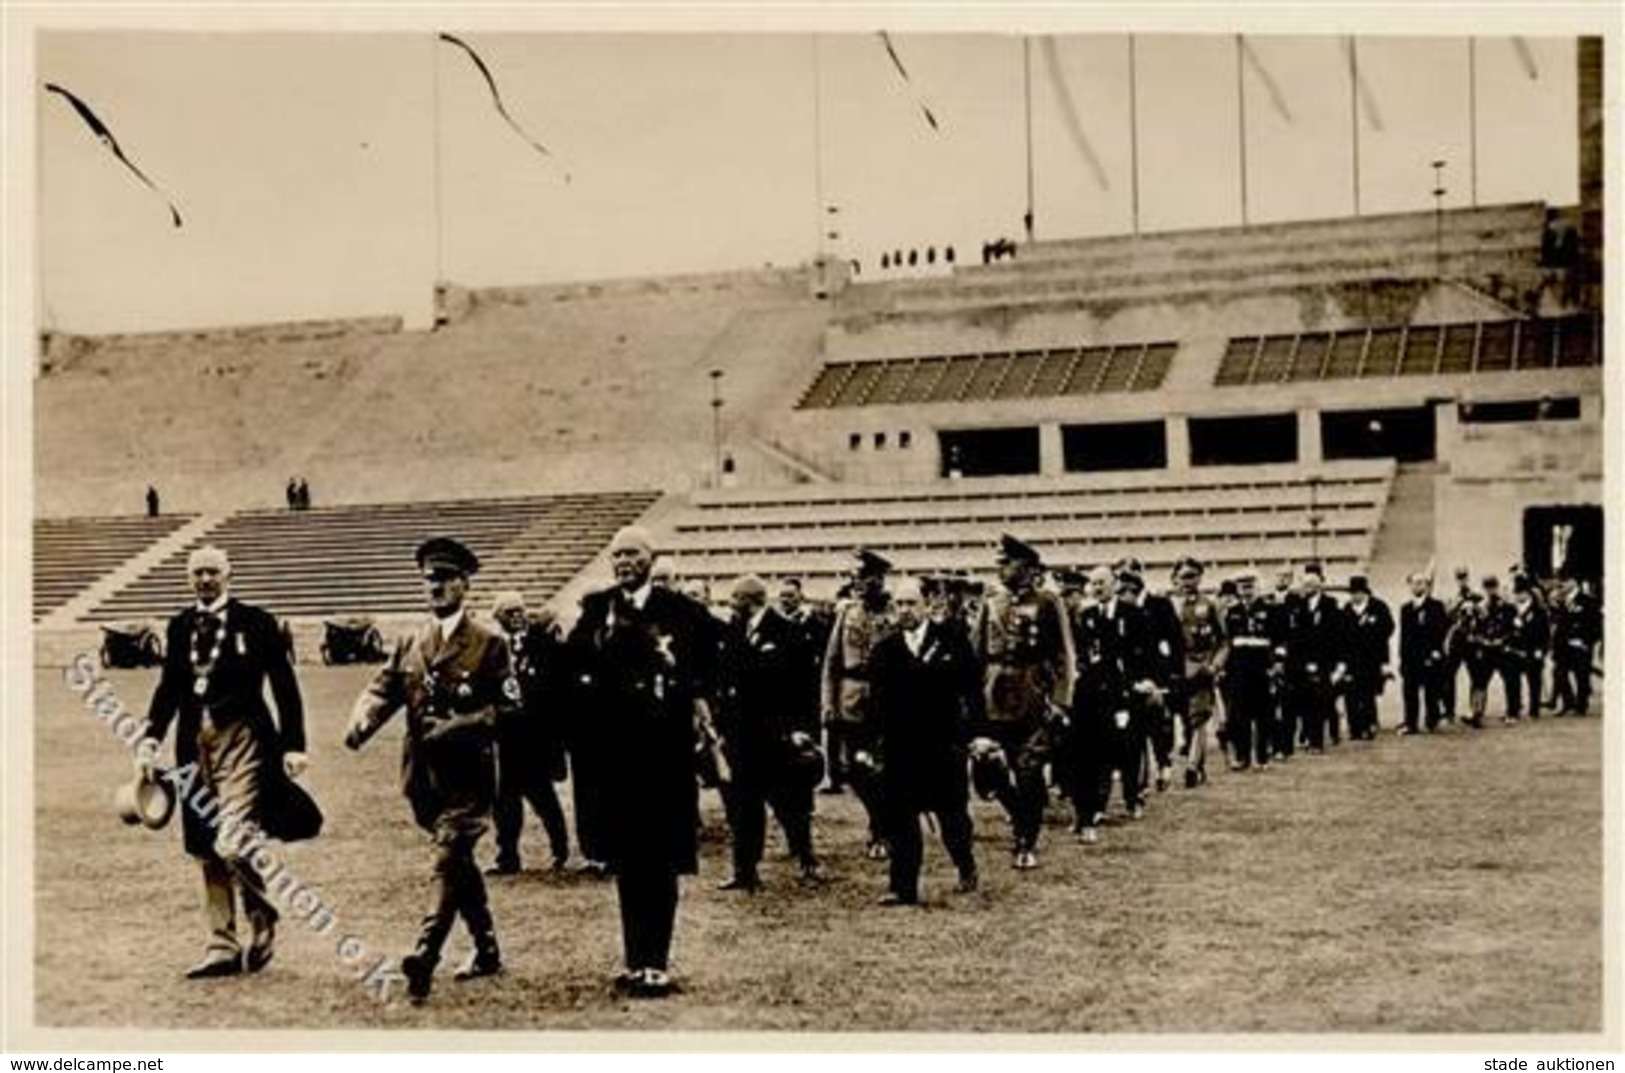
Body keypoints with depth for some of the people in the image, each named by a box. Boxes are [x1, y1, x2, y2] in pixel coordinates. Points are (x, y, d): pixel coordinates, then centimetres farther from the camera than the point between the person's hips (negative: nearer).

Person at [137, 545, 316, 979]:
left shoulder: (255, 622, -2)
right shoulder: (179, 627, 11)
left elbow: (284, 686, -2)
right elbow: (169, 688, 14)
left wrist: (293, 745, -7)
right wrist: (150, 738, 1)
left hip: (242, 741, -5)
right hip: (195, 745, 5)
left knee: (232, 847, -15)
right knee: (207, 853, 10)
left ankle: (263, 919, 12)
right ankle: (223, 948, 20)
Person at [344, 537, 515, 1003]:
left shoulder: (488, 643, -4)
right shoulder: (410, 644, 13)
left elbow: (509, 706, -8)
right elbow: (382, 689, 7)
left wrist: (458, 727, -20)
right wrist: (361, 722, -15)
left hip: (467, 775, -6)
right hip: (425, 774, 6)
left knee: (448, 860, -14)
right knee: (459, 861, 17)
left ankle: (424, 959, -20)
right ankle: (487, 950, 31)